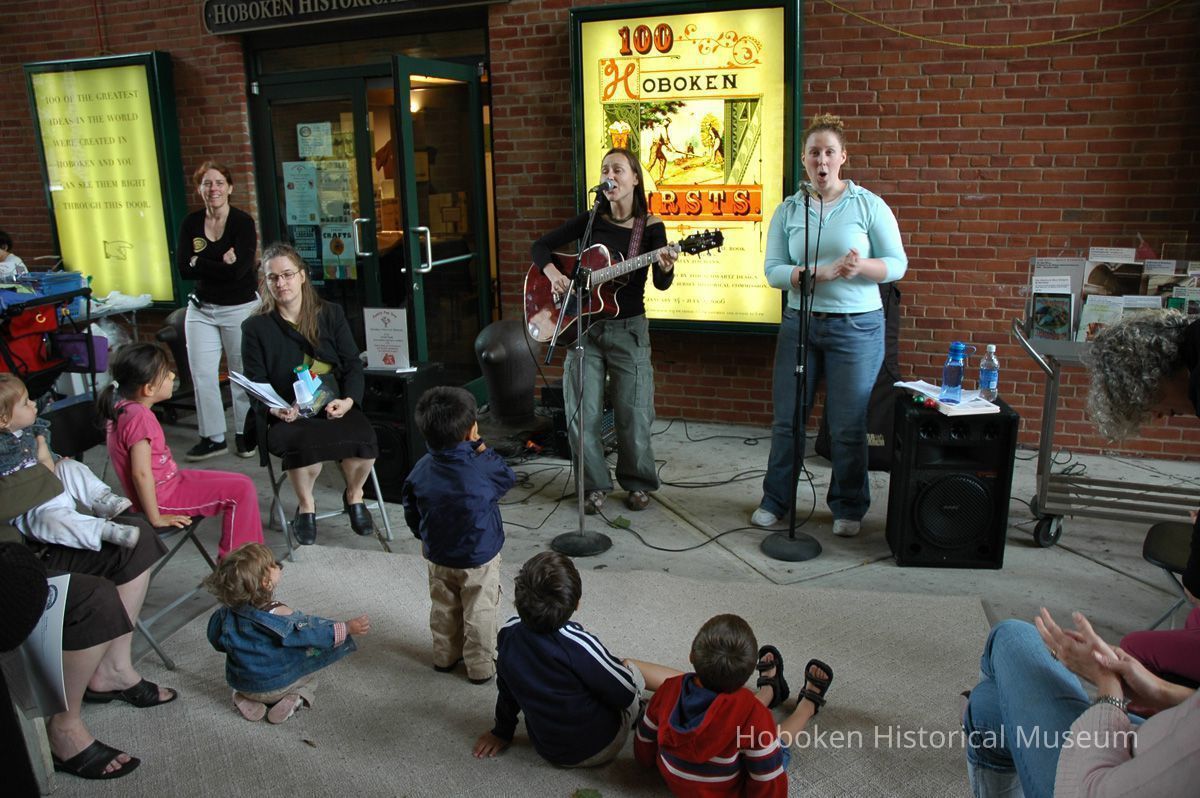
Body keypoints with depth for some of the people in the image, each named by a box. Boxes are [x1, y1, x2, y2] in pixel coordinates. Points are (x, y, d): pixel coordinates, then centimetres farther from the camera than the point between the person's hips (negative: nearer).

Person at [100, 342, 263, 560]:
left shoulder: (123, 408, 5)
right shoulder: (140, 417, -25)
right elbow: (141, 473, -29)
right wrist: (156, 519, -22)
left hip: (170, 481, 10)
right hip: (164, 497, -10)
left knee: (241, 482, 11)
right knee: (241, 490, -14)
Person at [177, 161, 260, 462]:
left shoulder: (243, 221, -11)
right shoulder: (191, 223, 3)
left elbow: (237, 270, -22)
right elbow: (183, 268, -7)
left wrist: (200, 262, -13)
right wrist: (220, 263, -16)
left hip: (241, 308, -4)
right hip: (201, 309, 5)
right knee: (202, 375, 4)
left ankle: (245, 434, 19)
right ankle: (212, 437, 16)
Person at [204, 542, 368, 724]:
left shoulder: (227, 612, -13)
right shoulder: (280, 615, -29)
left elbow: (217, 641, 4)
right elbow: (313, 634, -26)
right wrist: (347, 628, -22)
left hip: (241, 683, 4)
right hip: (277, 686, -4)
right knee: (309, 676, 23)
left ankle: (244, 698, 10)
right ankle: (295, 698, -3)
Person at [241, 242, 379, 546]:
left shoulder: (331, 314, 11)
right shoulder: (256, 327, 8)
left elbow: (353, 365, 8)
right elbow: (256, 384, 4)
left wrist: (348, 400, -11)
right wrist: (275, 409, -17)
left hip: (336, 406, 2)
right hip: (288, 417, -1)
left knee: (363, 438, -30)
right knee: (303, 444, -36)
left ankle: (354, 496, 4)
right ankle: (306, 506, -3)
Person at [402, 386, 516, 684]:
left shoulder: (422, 470, -14)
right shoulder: (482, 469, -28)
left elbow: (412, 513, -1)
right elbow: (508, 478, -6)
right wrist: (484, 451, -9)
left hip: (438, 556, 4)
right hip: (479, 558, -4)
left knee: (444, 607, 24)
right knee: (480, 612, 13)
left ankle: (445, 656, 40)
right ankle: (481, 666, 25)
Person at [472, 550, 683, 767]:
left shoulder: (509, 633, -17)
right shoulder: (578, 645, -34)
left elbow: (506, 688, 2)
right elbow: (626, 693, -19)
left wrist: (502, 732, 20)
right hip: (597, 749, -5)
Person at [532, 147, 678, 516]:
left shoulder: (650, 227, -2)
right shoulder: (591, 220, 3)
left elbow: (661, 284, -9)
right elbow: (541, 246, 8)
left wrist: (666, 267, -31)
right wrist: (553, 274, -11)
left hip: (628, 329, -2)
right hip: (584, 326, 2)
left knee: (633, 415, 1)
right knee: (582, 416, 1)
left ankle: (637, 483, 22)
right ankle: (595, 485, 17)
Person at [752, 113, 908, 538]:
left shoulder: (868, 205, 0)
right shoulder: (788, 209, 5)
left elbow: (897, 263, -1)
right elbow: (773, 270, -4)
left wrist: (862, 267, -21)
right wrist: (818, 273, -19)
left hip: (856, 327, -2)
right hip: (799, 323, 2)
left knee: (849, 426, 4)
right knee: (786, 420, 8)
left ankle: (848, 508, 22)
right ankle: (774, 500, 24)